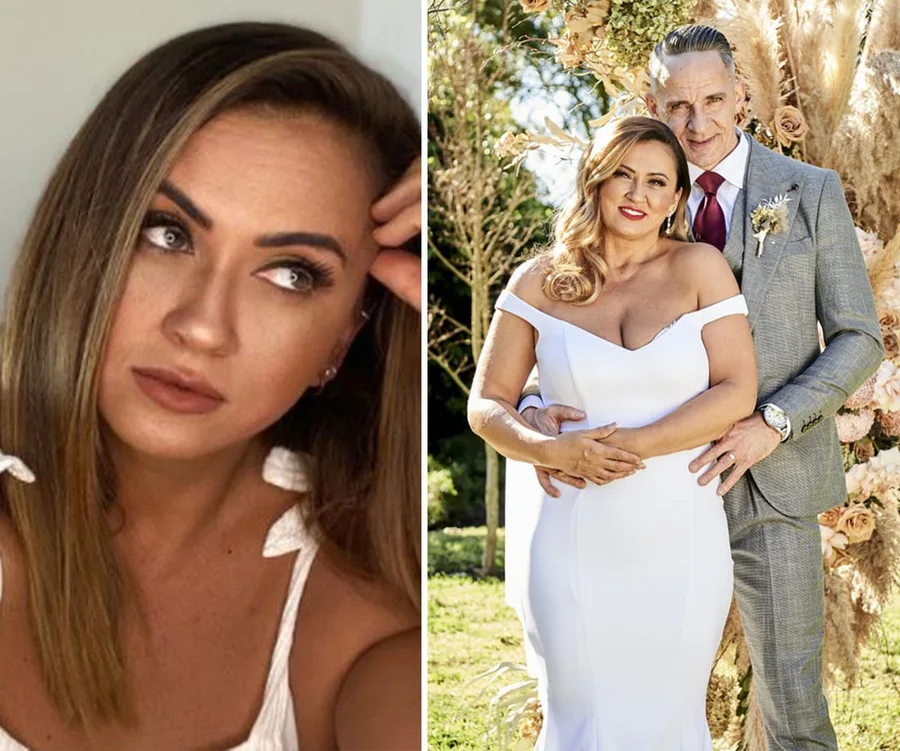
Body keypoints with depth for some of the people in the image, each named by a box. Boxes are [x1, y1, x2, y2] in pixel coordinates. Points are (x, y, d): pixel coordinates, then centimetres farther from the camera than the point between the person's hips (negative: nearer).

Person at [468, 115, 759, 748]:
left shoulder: (699, 268, 1)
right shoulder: (540, 282, 3)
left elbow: (737, 391, -6)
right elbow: (487, 406, 4)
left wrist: (635, 445, -16)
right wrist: (554, 451, -15)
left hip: (680, 546, 0)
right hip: (575, 547, 0)